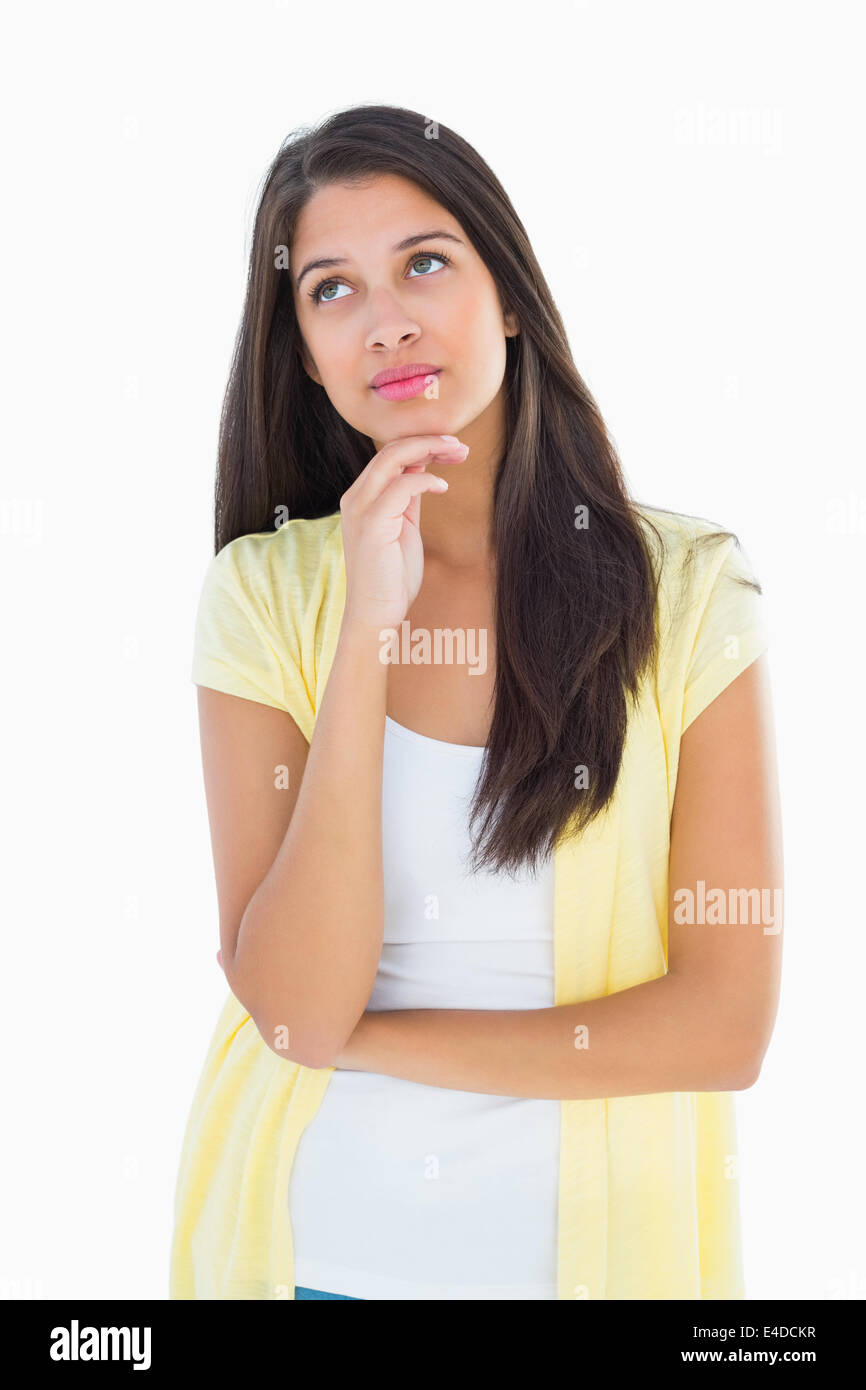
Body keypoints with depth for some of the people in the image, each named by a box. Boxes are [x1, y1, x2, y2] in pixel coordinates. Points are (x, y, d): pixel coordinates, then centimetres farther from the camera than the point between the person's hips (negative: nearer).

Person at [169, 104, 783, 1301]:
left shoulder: (688, 589, -12)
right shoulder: (261, 594, -9)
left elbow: (727, 1024, -14)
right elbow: (298, 1012, -17)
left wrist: (366, 1035, -14)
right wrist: (368, 634, -24)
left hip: (597, 1242, 0)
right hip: (307, 1245, 1)